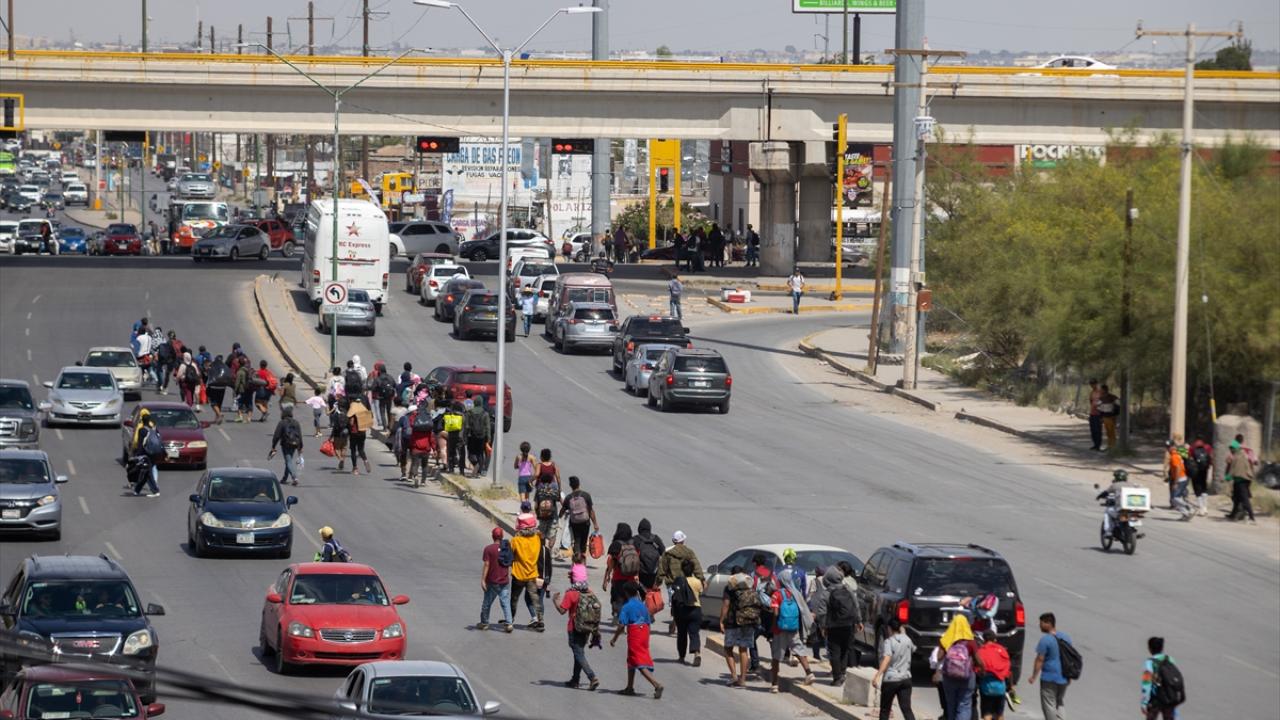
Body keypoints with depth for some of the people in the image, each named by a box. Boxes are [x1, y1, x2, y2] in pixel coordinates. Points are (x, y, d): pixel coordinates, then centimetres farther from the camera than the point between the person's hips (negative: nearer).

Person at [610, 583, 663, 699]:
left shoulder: (627, 607, -10)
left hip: (634, 637, -7)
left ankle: (657, 685, -25)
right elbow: (649, 622, 12)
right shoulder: (643, 606, 9)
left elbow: (622, 625, -14)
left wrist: (614, 638, -3)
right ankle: (630, 688, 29)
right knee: (631, 662, 22)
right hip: (644, 635, 7)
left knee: (641, 664, -9)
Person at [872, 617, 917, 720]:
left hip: (890, 680, -4)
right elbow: (913, 648, 30)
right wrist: (903, 633, 38)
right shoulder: (907, 640, 6)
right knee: (906, 709, -2)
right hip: (905, 679, 4)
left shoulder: (888, 642, -12)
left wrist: (877, 676, -34)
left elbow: (886, 659, -27)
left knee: (885, 709, 12)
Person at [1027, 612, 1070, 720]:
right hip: (1063, 678, 7)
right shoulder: (1066, 637, 6)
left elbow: (1040, 660, -15)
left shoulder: (1045, 640, -16)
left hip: (1049, 678, -7)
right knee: (1060, 705, 17)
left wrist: (1033, 676, -6)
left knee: (1049, 706, 4)